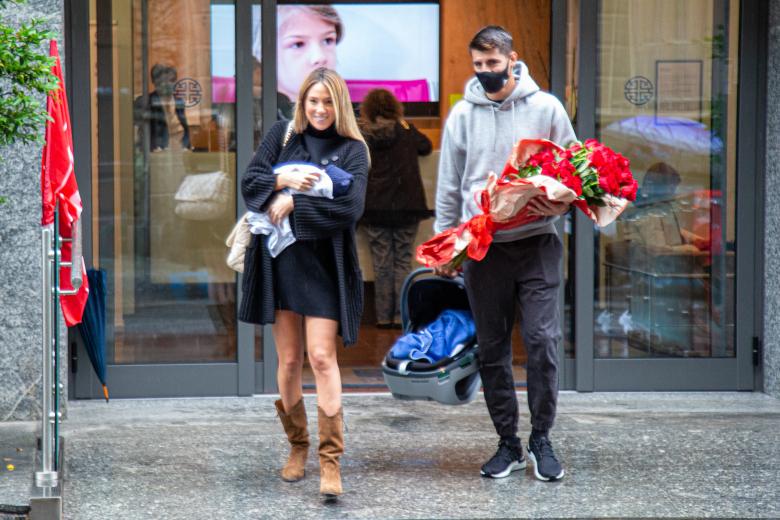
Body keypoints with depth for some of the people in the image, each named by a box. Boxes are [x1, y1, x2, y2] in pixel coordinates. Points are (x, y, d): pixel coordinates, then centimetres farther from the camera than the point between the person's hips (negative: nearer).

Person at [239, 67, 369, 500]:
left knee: (322, 356, -11)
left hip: (324, 264, -3)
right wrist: (282, 181, -17)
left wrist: (293, 203, -13)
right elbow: (249, 183, 2)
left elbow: (350, 208, -12)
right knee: (289, 359, 7)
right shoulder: (282, 134, 9)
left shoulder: (352, 150, 1)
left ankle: (331, 460, -9)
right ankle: (297, 447, 23)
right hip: (280, 260, 3)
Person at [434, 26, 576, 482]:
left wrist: (562, 204, -12)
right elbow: (449, 187, 12)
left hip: (537, 243, -2)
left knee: (543, 341, -8)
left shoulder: (546, 108, 1)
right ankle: (508, 443, 16)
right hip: (483, 249, 2)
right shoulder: (463, 115, 7)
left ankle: (541, 440, 6)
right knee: (492, 350, 5)